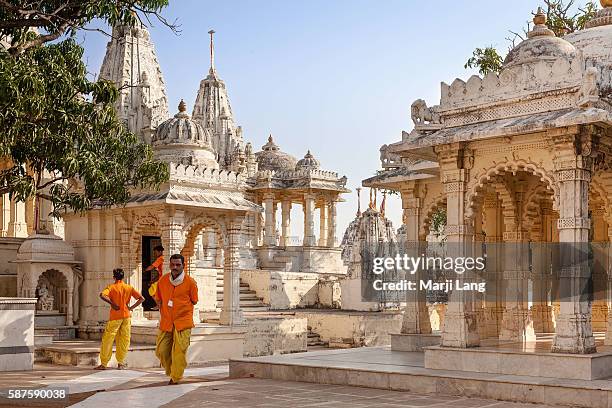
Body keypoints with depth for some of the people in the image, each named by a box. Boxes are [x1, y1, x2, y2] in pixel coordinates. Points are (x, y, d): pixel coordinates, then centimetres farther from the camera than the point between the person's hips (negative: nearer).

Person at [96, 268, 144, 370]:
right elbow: (141, 298, 1)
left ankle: (103, 364, 6)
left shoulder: (111, 287, -2)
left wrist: (112, 303, -12)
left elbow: (102, 295, -22)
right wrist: (131, 307, 2)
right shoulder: (129, 288, 6)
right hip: (126, 316, 3)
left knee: (107, 340, 5)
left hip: (115, 317, -2)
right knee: (124, 340, 9)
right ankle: (121, 363, 11)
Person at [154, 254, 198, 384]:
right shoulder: (162, 280, 4)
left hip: (183, 322, -3)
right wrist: (163, 313, 8)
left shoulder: (190, 282, -6)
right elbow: (158, 299, 17)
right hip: (165, 322, 4)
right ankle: (171, 372, 26)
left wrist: (178, 308, 2)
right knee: (161, 351, 3)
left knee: (179, 351, -8)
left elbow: (193, 301, 4)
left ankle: (176, 378, 5)